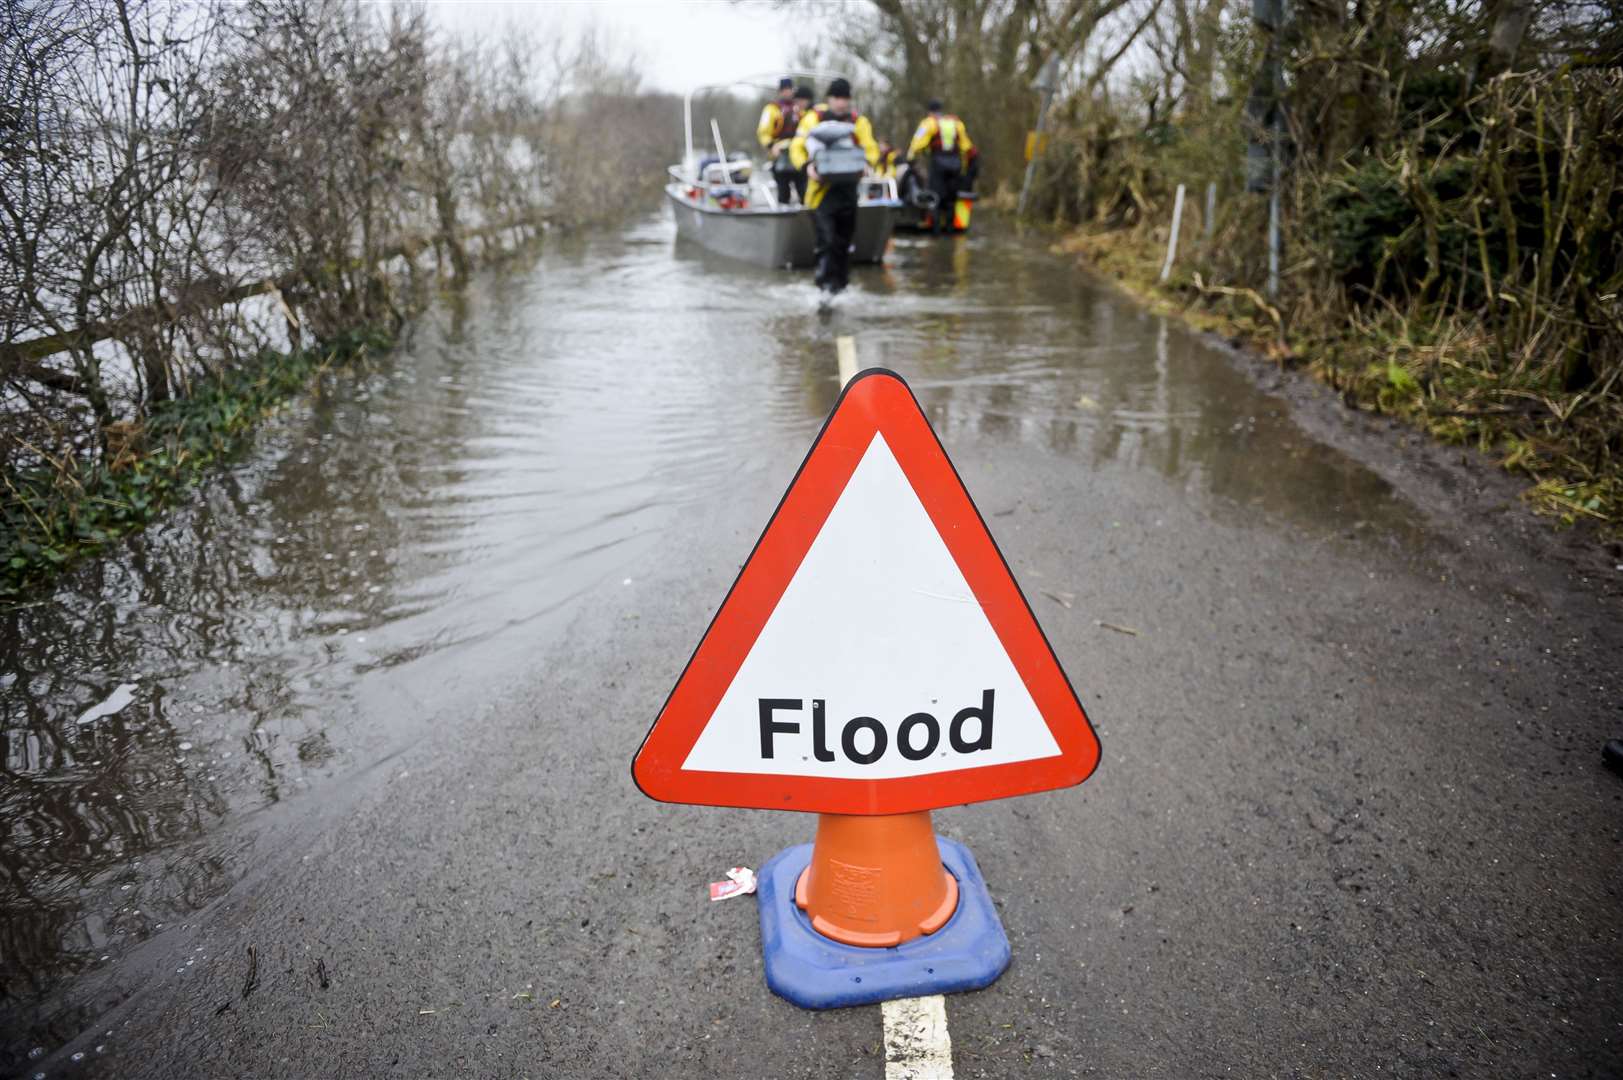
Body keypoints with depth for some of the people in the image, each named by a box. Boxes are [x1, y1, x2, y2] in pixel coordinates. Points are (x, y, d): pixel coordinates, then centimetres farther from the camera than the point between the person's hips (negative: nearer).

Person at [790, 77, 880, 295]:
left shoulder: (859, 121, 7)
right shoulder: (814, 118, 1)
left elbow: (871, 149, 7)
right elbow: (797, 146, 1)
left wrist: (865, 164, -15)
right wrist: (807, 165, -17)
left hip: (848, 186, 3)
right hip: (822, 185, -3)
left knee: (844, 236, 9)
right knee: (826, 235, -16)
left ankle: (840, 279, 20)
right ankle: (825, 278, -16)